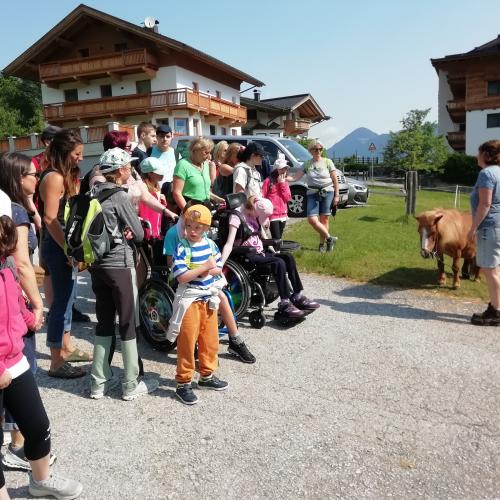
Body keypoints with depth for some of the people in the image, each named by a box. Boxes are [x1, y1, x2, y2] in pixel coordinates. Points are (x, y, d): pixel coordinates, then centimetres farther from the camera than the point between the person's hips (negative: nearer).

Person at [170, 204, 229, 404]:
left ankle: (207, 375, 33)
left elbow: (219, 269, 7)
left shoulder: (210, 245, 3)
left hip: (208, 298, 6)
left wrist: (209, 271, -14)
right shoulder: (182, 248, -14)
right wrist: (205, 267, -21)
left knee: (210, 339, 15)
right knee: (187, 341, -1)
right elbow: (182, 277, -21)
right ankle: (183, 383, 11)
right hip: (189, 300, -6)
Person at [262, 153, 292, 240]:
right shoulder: (268, 181, -5)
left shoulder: (285, 182, 13)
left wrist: (282, 184, -3)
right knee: (276, 239, -10)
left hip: (283, 215, 6)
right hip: (272, 215, -6)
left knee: (279, 238, 12)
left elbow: (288, 198, 2)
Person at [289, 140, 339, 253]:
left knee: (324, 219, -1)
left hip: (327, 193, -2)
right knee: (312, 219, -11)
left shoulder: (327, 162, 3)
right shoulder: (307, 164, 9)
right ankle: (329, 238, 3)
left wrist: (336, 195, -3)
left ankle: (322, 243, 12)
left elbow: (335, 180, 3)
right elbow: (296, 178, 2)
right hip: (312, 194, 2)